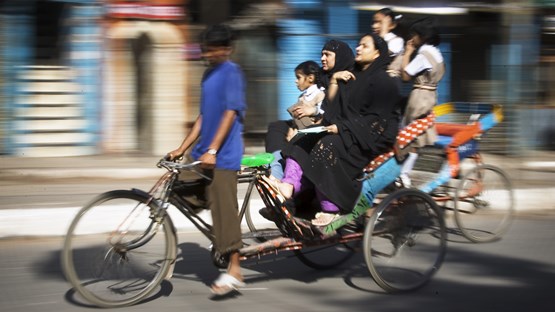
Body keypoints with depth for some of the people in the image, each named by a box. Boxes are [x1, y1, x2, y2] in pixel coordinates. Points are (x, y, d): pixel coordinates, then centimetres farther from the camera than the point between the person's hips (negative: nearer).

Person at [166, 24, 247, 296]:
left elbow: (230, 113, -16)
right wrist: (182, 148, 15)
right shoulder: (208, 74, 17)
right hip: (204, 152, 9)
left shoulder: (231, 72, -8)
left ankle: (234, 269, -8)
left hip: (223, 154, -9)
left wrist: (212, 150, -23)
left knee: (224, 207, -10)